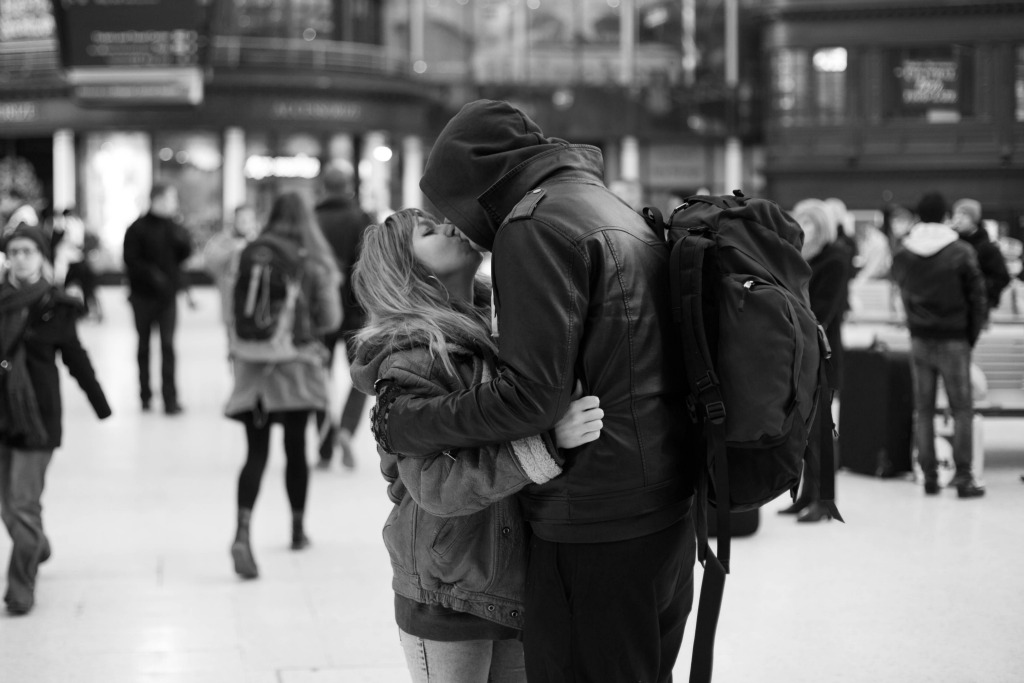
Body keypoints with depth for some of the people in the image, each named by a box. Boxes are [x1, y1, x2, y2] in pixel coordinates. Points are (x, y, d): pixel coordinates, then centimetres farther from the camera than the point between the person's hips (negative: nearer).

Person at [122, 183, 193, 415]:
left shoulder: (174, 228, 7)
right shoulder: (137, 228, -6)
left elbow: (184, 256, 9)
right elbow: (131, 260, -10)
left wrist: (183, 242, -11)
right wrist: (152, 274, -23)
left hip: (167, 294, 2)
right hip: (143, 295, -2)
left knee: (168, 345, -6)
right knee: (144, 345, 8)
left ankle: (170, 398, -7)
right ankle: (145, 396, 17)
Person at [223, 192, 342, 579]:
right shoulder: (313, 261, -6)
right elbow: (331, 319, -6)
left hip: (253, 364, 1)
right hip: (297, 362, -1)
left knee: (256, 451, -1)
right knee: (296, 447, 15)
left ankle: (242, 533, -20)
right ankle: (298, 529, 28)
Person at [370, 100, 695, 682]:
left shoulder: (536, 223, -13)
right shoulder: (622, 214, 17)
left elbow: (532, 395, -20)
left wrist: (411, 424, -10)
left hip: (596, 528, -10)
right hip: (670, 509, 10)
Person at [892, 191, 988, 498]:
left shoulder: (902, 254, 1)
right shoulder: (962, 252, -9)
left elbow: (903, 292, 8)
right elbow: (977, 297, -6)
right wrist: (973, 335, 4)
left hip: (919, 340, 3)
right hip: (954, 340, -3)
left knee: (923, 410, 9)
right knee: (962, 409, 3)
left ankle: (929, 477, 10)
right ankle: (963, 478, -1)